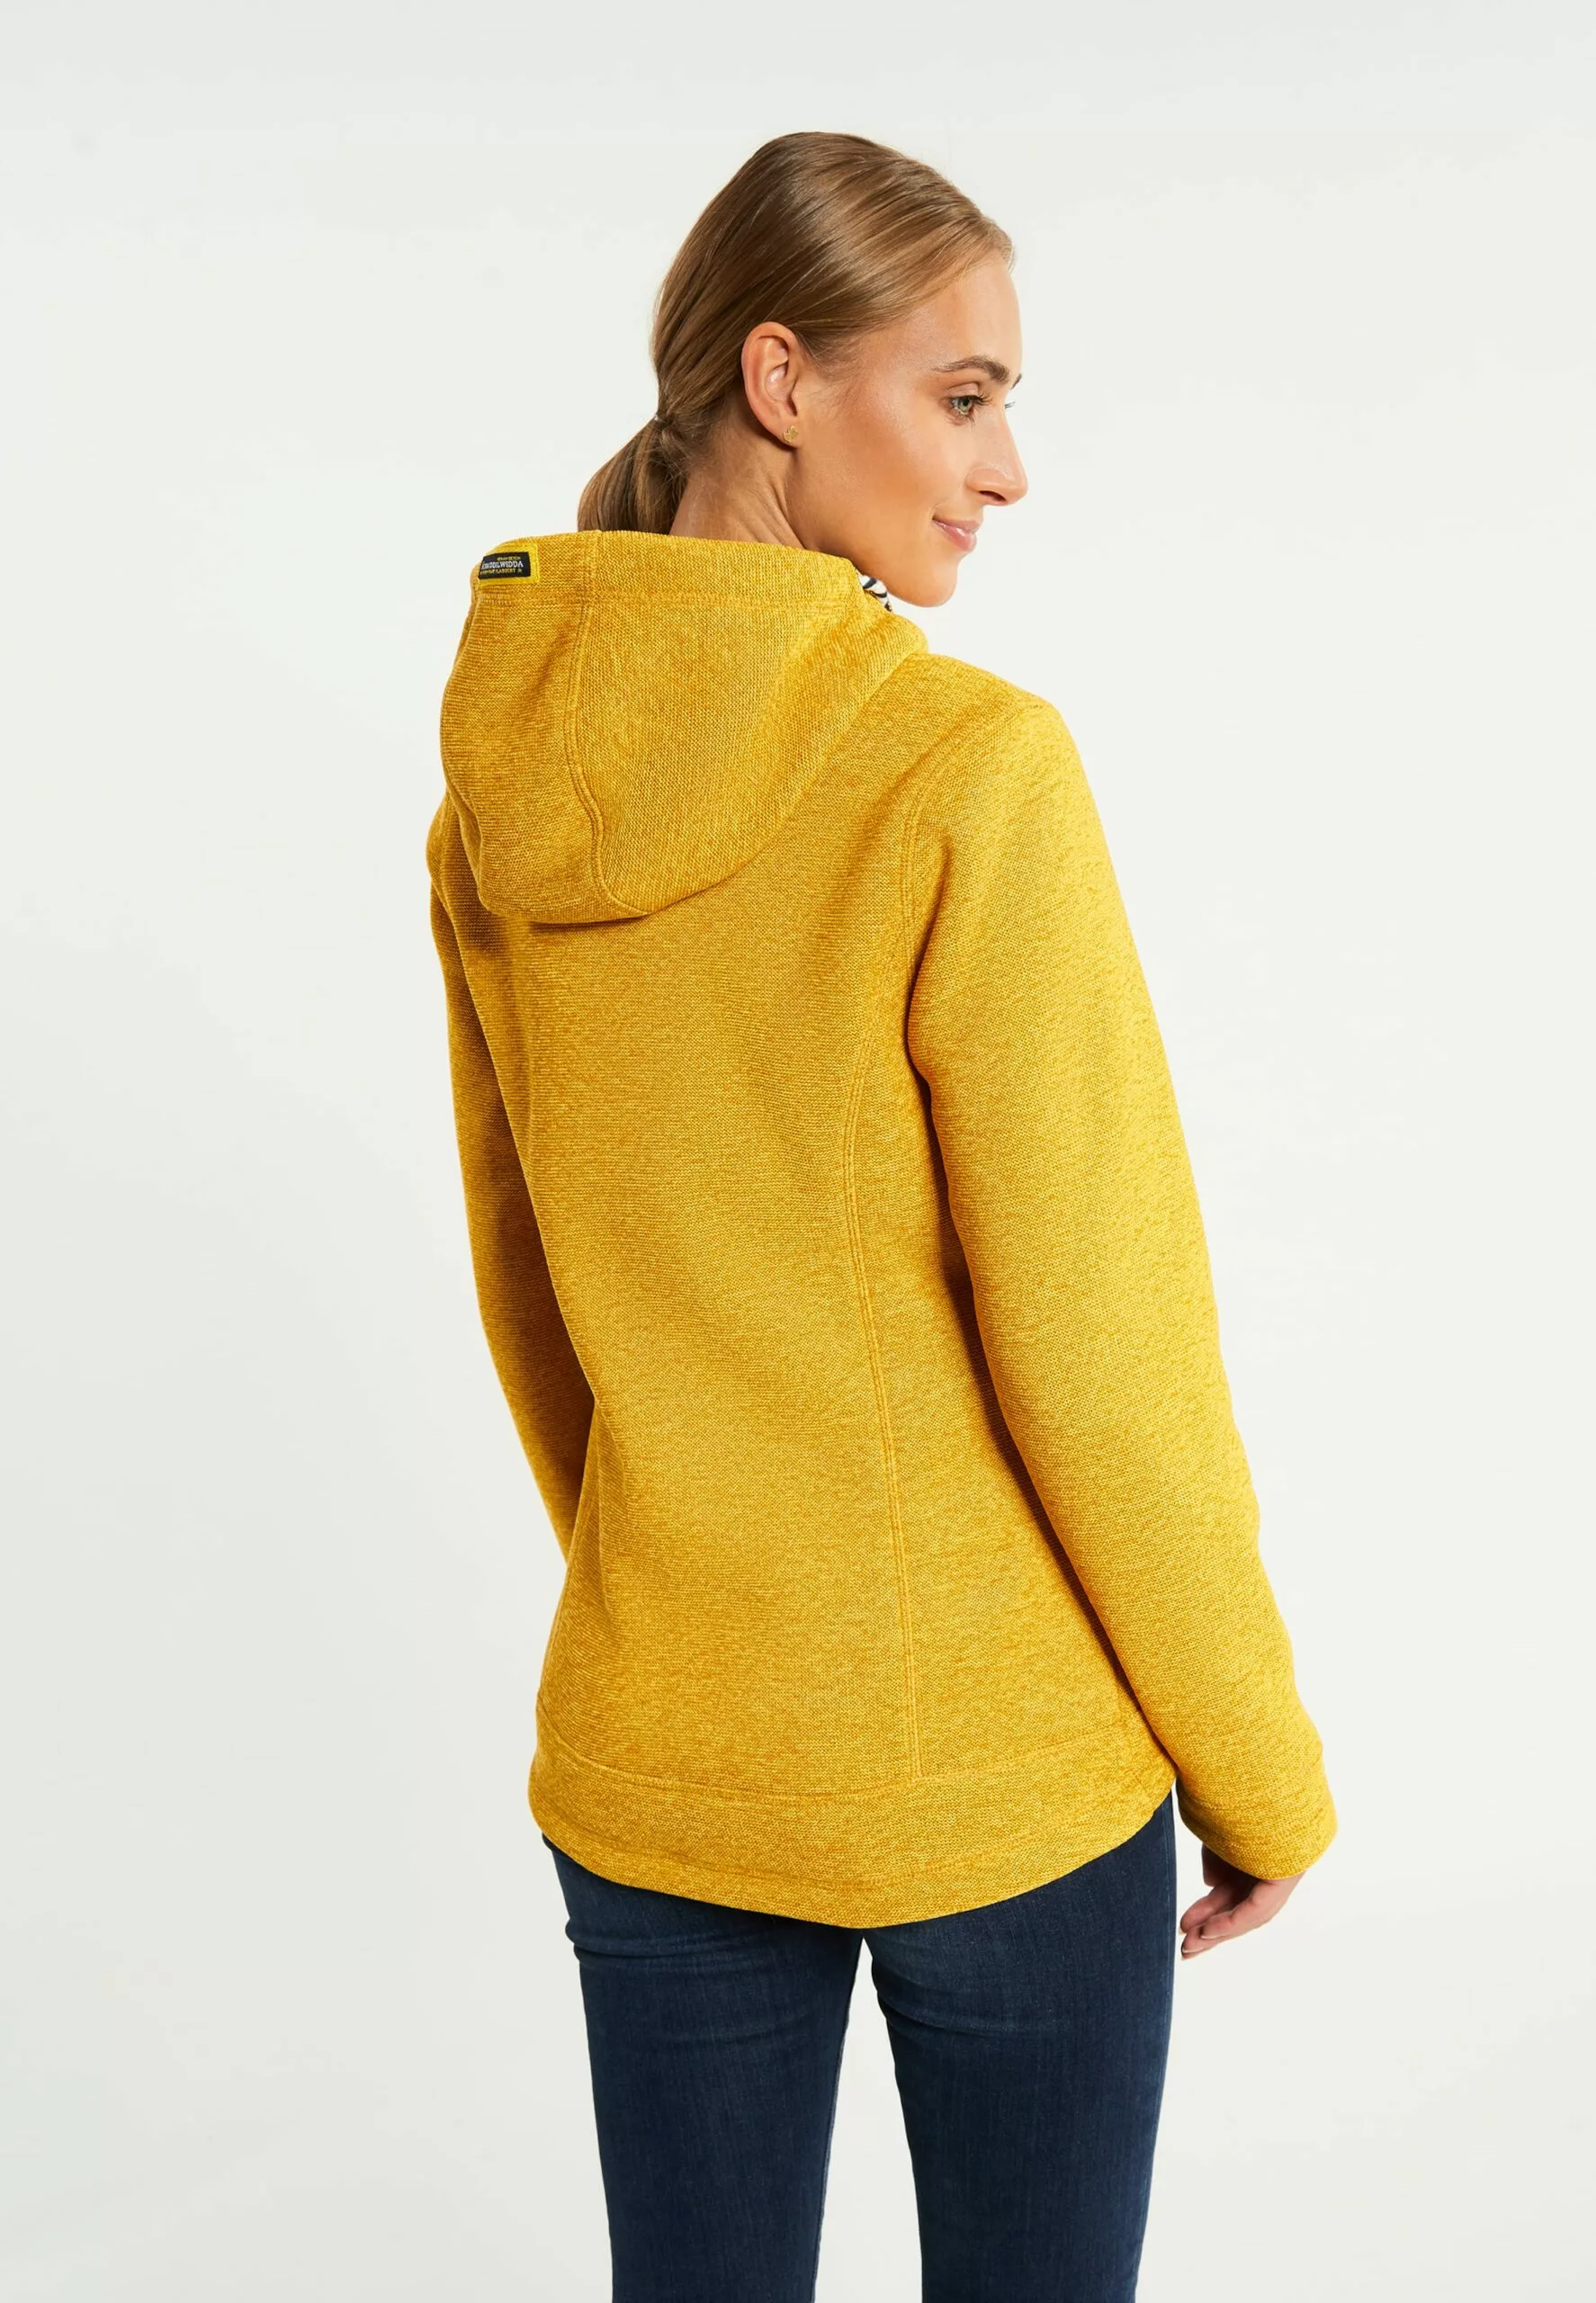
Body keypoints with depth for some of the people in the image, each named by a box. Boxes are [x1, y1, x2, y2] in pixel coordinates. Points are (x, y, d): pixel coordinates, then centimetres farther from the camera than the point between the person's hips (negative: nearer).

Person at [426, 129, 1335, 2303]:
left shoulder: (501, 789, -1)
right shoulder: (967, 764, -19)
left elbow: (527, 1305, 8)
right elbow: (1094, 1337, -17)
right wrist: (1262, 1764, -3)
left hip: (650, 1761, 5)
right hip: (1002, 1776, -5)